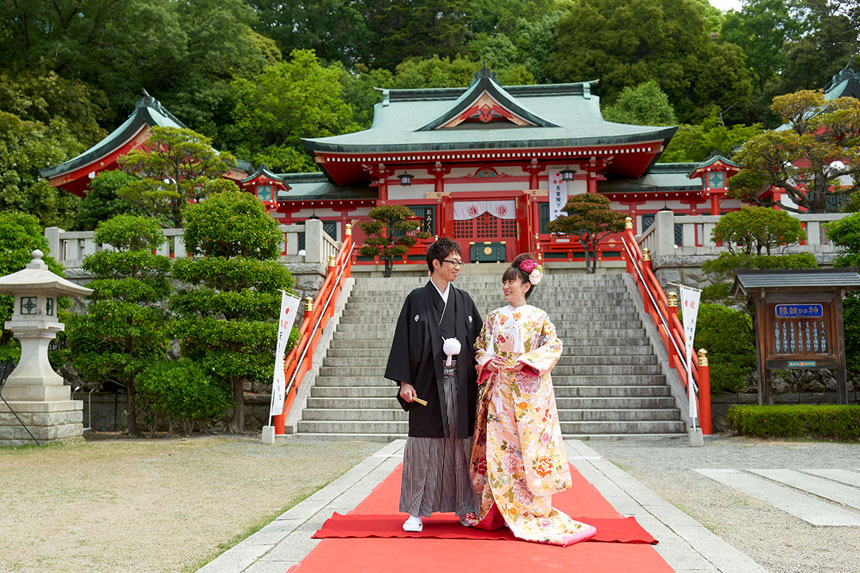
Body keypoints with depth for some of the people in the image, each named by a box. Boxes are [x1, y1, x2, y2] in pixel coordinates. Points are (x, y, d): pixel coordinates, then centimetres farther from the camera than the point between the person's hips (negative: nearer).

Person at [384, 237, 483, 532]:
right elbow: (405, 341, -1)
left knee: (461, 444, 5)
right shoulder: (417, 299, 1)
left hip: (460, 385, 3)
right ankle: (417, 511, 8)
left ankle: (464, 508, 15)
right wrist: (405, 382, -8)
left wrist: (479, 380, 5)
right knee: (424, 446, -1)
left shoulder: (464, 300, 12)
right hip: (427, 385, -3)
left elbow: (479, 340, 13)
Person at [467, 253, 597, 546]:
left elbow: (553, 346, -4)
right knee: (500, 446, 0)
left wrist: (526, 361, -15)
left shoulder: (538, 317, 3)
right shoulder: (495, 317, 13)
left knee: (530, 445, -5)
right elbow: (480, 346, 15)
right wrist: (487, 361, -5)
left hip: (529, 392, -3)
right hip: (500, 391, 3)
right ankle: (506, 510, 8)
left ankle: (535, 509, 3)